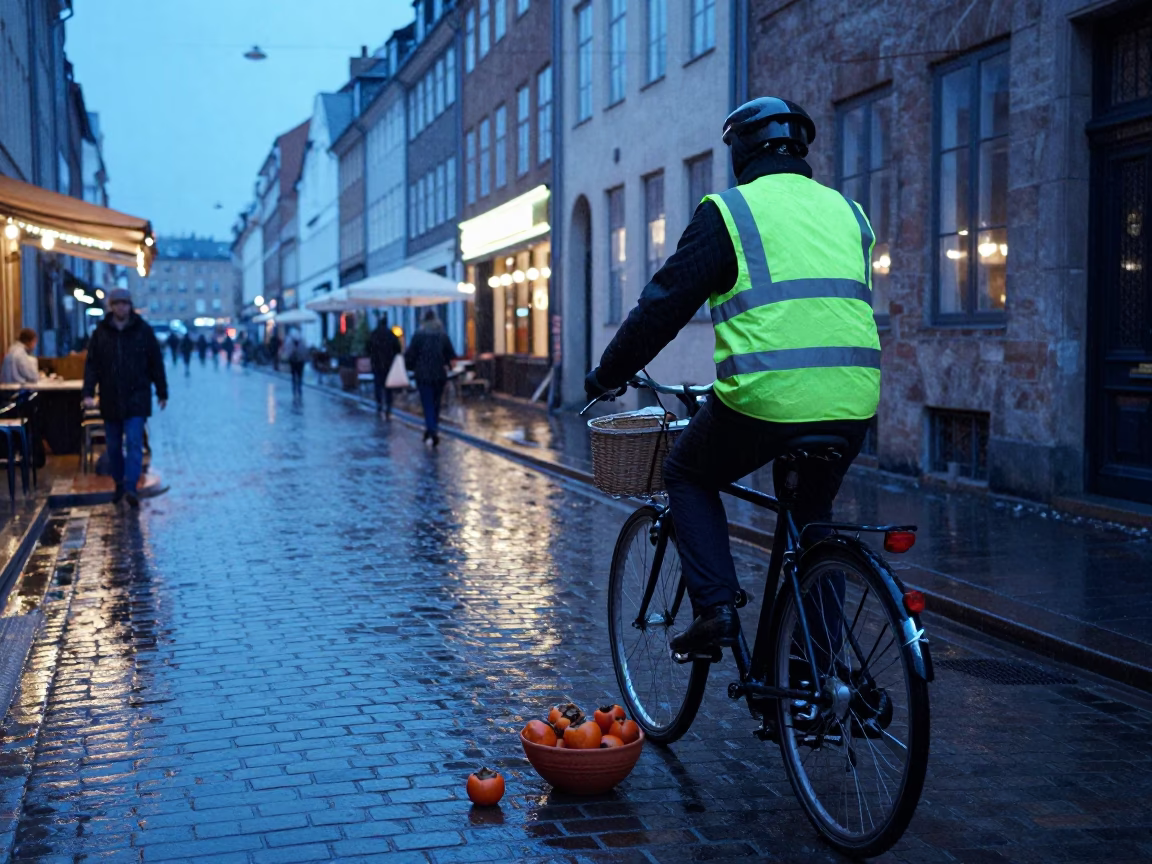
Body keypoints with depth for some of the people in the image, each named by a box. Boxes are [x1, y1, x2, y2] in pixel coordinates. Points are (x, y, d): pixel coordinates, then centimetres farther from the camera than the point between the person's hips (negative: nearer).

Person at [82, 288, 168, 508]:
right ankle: (119, 485, 22)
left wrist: (162, 392, 4)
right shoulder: (101, 332, 3)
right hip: (110, 400, 3)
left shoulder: (143, 330, -1)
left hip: (136, 399, -3)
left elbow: (156, 363, 3)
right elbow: (92, 364, 2)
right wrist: (88, 392, -8)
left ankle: (131, 488, -16)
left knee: (134, 443, -11)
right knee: (113, 446, 10)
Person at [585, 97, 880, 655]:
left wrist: (609, 372, 13)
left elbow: (665, 302, 1)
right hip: (852, 404, 5)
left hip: (763, 399, -5)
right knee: (810, 515, 27)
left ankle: (714, 609, 9)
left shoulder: (729, 210, 1)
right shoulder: (848, 212, 18)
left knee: (688, 476, 22)